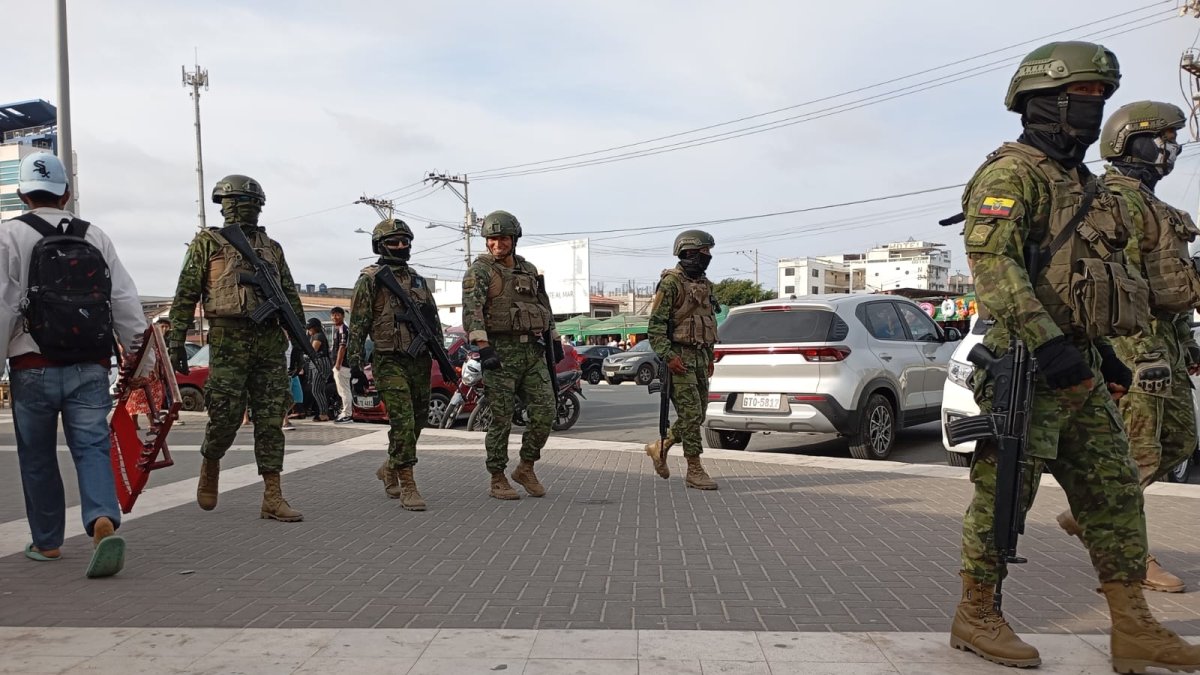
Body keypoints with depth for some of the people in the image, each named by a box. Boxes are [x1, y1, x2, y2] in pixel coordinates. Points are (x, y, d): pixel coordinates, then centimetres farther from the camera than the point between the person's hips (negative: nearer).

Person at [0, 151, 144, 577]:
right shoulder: (96, 237, 7)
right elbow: (125, 300, 6)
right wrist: (136, 352, 12)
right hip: (91, 366, 2)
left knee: (37, 457, 12)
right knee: (92, 447, 0)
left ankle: (46, 542, 22)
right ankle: (104, 521, -23)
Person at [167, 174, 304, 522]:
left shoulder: (272, 247, 18)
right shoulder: (207, 243, 6)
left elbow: (291, 296, 19)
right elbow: (185, 296, 2)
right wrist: (176, 342, -4)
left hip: (270, 341, 4)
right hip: (229, 340, -3)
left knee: (271, 419, 0)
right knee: (226, 416, -3)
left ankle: (273, 497, 1)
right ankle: (210, 466, 28)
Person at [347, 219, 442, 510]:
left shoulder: (419, 280, 17)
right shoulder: (370, 280, -1)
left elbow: (434, 321, 21)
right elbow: (357, 324, -5)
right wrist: (355, 361, -11)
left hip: (420, 362, 6)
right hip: (390, 362, -6)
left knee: (417, 421, 11)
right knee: (403, 421, -13)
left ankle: (389, 468, 32)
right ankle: (407, 486, -8)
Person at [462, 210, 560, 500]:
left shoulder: (529, 269, 15)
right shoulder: (480, 271, -5)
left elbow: (544, 306, 25)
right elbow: (471, 310, -18)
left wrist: (554, 340, 21)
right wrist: (483, 346, -30)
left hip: (533, 351, 6)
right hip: (501, 352, -6)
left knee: (545, 411, 0)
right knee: (501, 419, -1)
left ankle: (526, 468, 17)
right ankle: (497, 480, 10)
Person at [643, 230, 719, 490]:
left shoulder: (704, 284, 15)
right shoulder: (671, 283, -11)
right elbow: (655, 324, -15)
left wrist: (710, 357, 21)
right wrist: (668, 356, -22)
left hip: (700, 357, 8)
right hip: (679, 357, -8)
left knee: (697, 414, 10)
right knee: (690, 414, -8)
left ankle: (660, 447, 27)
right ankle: (695, 470, -1)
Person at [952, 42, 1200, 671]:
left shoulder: (1082, 183, 22)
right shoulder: (1011, 173, -9)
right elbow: (991, 259, -23)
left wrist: (1105, 354, 23)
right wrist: (1047, 343, -29)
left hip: (1079, 369, 10)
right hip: (1027, 365, -9)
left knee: (1114, 493, 9)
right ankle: (976, 617, 11)